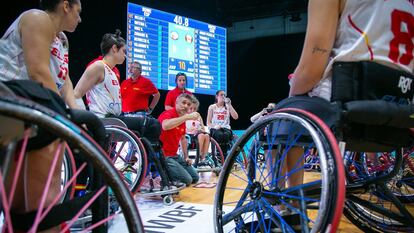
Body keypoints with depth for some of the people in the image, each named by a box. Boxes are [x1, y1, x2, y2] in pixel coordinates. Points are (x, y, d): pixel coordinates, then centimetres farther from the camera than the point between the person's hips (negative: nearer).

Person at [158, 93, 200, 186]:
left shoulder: (183, 119, 11)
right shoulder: (168, 114, -16)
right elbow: (165, 126, -41)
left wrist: (186, 157, 21)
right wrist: (187, 117, -40)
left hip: (174, 155, 9)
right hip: (163, 156, -9)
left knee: (195, 178, 10)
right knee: (187, 180, -18)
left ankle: (166, 175, 16)